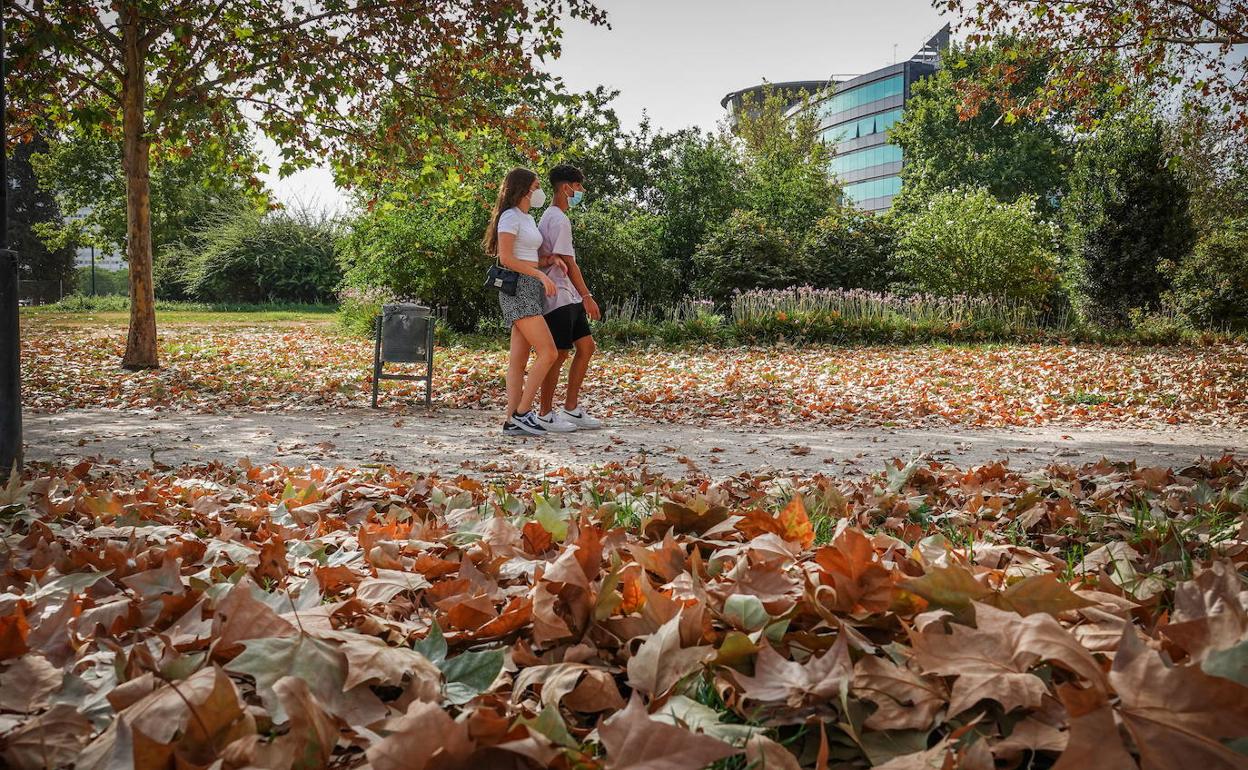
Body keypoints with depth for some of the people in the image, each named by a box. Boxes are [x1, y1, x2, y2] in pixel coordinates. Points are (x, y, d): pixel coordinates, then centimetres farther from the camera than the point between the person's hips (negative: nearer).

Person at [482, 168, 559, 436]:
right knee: (548, 352, -14)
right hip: (517, 288, -9)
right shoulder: (510, 217, -8)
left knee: (519, 359, 4)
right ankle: (522, 412, -9)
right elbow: (506, 258, -15)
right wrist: (541, 275, -18)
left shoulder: (528, 218, 20)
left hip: (531, 288, 9)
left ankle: (512, 421, 4)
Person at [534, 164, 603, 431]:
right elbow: (568, 262, -17)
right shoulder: (559, 220, -14)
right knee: (559, 354, -5)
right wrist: (587, 296, -17)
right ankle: (546, 415, 4)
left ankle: (571, 409, 15)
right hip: (558, 297, -10)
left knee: (586, 346, 10)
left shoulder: (550, 217, 18)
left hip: (569, 297, 10)